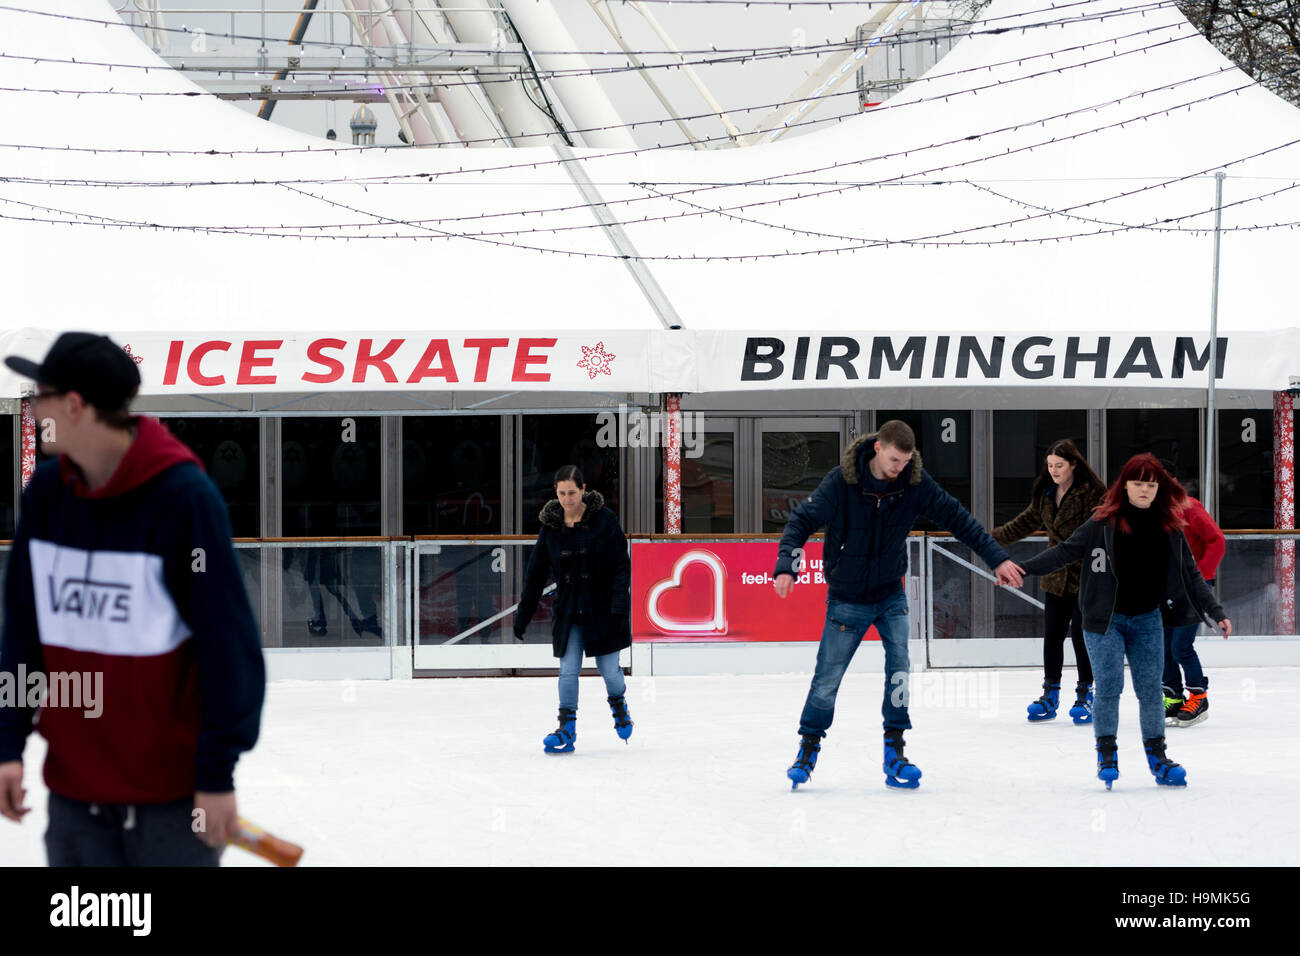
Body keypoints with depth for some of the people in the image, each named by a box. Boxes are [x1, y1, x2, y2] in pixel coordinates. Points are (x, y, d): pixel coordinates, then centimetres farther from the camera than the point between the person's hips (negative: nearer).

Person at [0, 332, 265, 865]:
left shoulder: (184, 496, -15)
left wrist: (218, 774, -13)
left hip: (173, 794, -5)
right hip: (74, 790, 5)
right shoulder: (45, 494, 1)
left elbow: (227, 640, -13)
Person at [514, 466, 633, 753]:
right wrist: (523, 614, 6)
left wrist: (620, 605, -19)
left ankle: (618, 703, 35)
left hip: (603, 608, -2)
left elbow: (621, 565, -10)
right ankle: (567, 727, 3)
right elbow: (536, 572, 6)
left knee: (608, 667, 3)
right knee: (568, 669, -5)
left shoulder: (604, 519, -10)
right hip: (569, 609, 2)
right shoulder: (551, 525, 0)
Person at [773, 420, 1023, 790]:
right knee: (827, 679, 1)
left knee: (899, 665, -14)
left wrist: (997, 558, -6)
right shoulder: (842, 481, -19)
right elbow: (803, 520, -19)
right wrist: (786, 566, -34)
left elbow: (956, 517, -3)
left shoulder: (915, 482, -11)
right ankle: (808, 748, 22)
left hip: (890, 593, 2)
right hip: (847, 598, -2)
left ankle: (894, 753, -4)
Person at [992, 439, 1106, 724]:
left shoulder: (1091, 494, -11)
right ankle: (1050, 695, 17)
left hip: (1085, 576, -6)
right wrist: (993, 538, 20)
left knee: (1081, 633, -4)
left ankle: (1085, 694, 10)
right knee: (1052, 634, 7)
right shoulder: (1046, 494, 10)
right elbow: (1026, 523, 21)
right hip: (1056, 576, 6)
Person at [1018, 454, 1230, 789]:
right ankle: (1106, 754, 10)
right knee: (1109, 688, -5)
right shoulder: (1104, 522, -7)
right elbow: (1066, 551, -7)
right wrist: (1023, 569, -15)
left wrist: (1216, 613, 2)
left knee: (1150, 690, 4)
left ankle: (1157, 756, 16)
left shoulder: (1169, 528, 2)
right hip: (1105, 621, -2)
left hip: (1147, 621, 3)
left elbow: (1191, 575, 6)